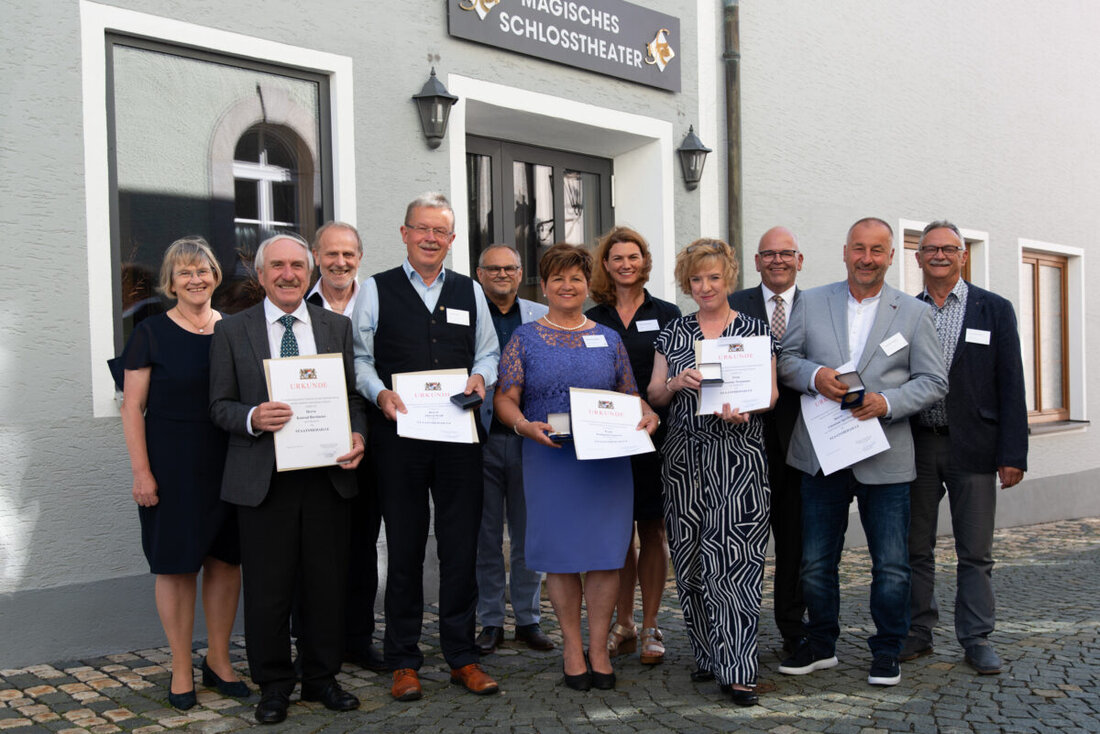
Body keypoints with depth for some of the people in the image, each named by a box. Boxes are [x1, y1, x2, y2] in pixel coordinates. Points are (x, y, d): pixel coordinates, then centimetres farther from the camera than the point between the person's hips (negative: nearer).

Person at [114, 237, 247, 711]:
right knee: (177, 565, 4)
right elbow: (132, 408, -4)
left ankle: (218, 662, 23)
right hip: (172, 465, -3)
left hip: (226, 464, 3)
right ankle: (181, 669, 17)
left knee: (226, 561, 8)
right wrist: (141, 472, -11)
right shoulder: (151, 333, -3)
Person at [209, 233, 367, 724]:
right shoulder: (231, 331, 5)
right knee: (267, 587, 5)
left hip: (327, 475, 2)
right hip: (263, 478, -2)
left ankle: (322, 678, 26)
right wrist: (253, 418, -17)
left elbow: (354, 394, 10)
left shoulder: (337, 327, 10)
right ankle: (273, 684, 22)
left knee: (328, 582, 9)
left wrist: (357, 436, -9)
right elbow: (220, 406, 4)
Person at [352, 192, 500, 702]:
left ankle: (462, 656, 18)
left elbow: (489, 352, 16)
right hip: (398, 433, -2)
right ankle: (403, 661, 17)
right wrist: (380, 393, -15)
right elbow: (360, 358, 2)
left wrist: (481, 376, -5)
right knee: (404, 548, 5)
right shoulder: (376, 290, 5)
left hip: (459, 435, 2)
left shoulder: (470, 292, 13)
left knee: (461, 546, 6)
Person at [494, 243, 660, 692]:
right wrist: (524, 425, -19)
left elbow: (629, 396, 14)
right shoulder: (525, 339, 6)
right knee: (561, 552, 3)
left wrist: (647, 415, -8)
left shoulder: (609, 339, 13)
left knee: (605, 550, 0)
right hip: (549, 458, -1)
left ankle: (598, 648, 14)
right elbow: (505, 399, 0)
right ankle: (572, 646, 19)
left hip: (607, 460, 2)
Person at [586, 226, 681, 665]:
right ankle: (623, 624, 17)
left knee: (653, 530, 4)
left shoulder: (667, 315, 6)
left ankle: (650, 628, 13)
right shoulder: (592, 320, 9)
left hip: (656, 437, -1)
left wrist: (659, 414, -9)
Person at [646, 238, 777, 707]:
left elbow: (771, 393, 3)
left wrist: (745, 408, -18)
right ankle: (707, 654, 20)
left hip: (739, 455, -3)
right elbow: (653, 395, 10)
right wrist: (677, 382, -11)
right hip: (685, 458, 3)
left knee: (732, 558, -8)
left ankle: (737, 671, -3)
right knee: (691, 559, 5)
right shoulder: (673, 333, 11)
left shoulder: (754, 330, 5)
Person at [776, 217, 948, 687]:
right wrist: (814, 375, -15)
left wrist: (886, 402, -14)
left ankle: (886, 652, 23)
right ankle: (821, 644, 28)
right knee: (816, 560, 11)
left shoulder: (914, 313, 4)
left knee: (891, 565, 6)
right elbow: (785, 359, 6)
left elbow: (933, 381, 2)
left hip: (885, 458, -1)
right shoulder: (811, 303, 7)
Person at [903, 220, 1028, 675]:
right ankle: (918, 633, 21)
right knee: (916, 548, 9)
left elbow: (1010, 386, 0)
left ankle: (976, 639, 16)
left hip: (972, 448, -2)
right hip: (915, 446, 2)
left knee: (975, 552, 4)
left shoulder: (995, 311, 3)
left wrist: (1013, 454, -7)